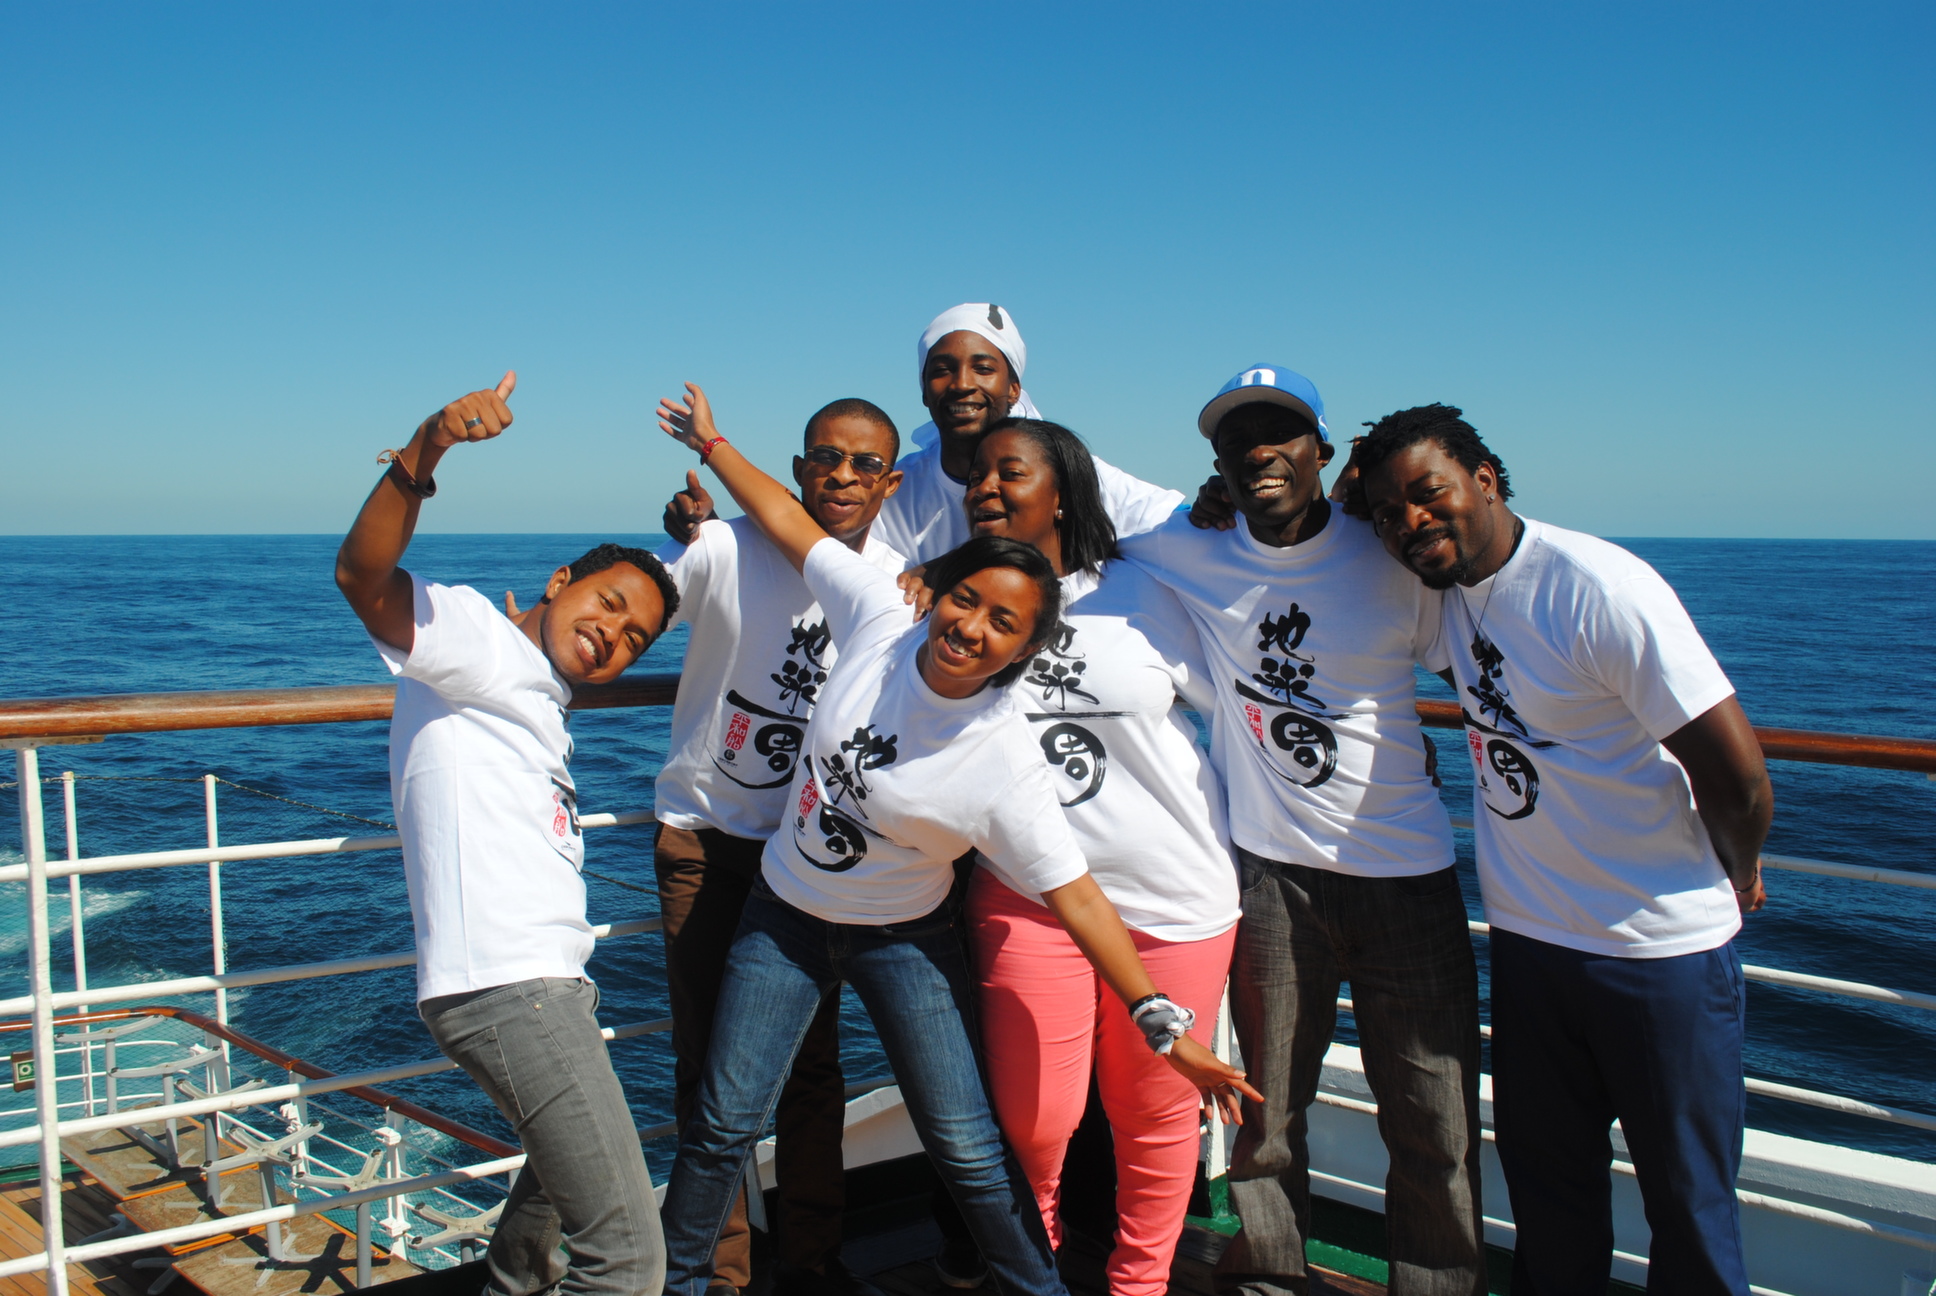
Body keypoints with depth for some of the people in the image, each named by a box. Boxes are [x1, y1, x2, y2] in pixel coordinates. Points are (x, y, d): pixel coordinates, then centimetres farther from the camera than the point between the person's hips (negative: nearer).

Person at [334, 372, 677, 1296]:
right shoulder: (479, 639, -4)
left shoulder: (536, 703, 23)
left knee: (561, 1168, 34)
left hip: (543, 984, 11)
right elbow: (362, 574, -23)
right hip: (506, 986, -11)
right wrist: (425, 450, -40)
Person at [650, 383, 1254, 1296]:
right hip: (785, 914, 3)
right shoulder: (879, 623, -17)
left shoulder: (1004, 762, -25)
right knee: (723, 1123, 5)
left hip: (900, 937, -3)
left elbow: (1074, 893, -23)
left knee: (966, 1144, -3)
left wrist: (1160, 1021, -28)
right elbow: (790, 525, -5)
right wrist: (711, 442, 6)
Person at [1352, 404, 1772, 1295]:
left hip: (1659, 952, -7)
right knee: (1546, 1188, 20)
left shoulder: (1599, 587, -23)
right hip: (1527, 938, 7)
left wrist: (1736, 876, -3)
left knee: (1690, 1204, 9)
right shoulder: (1450, 586, 0)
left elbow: (1736, 772, -21)